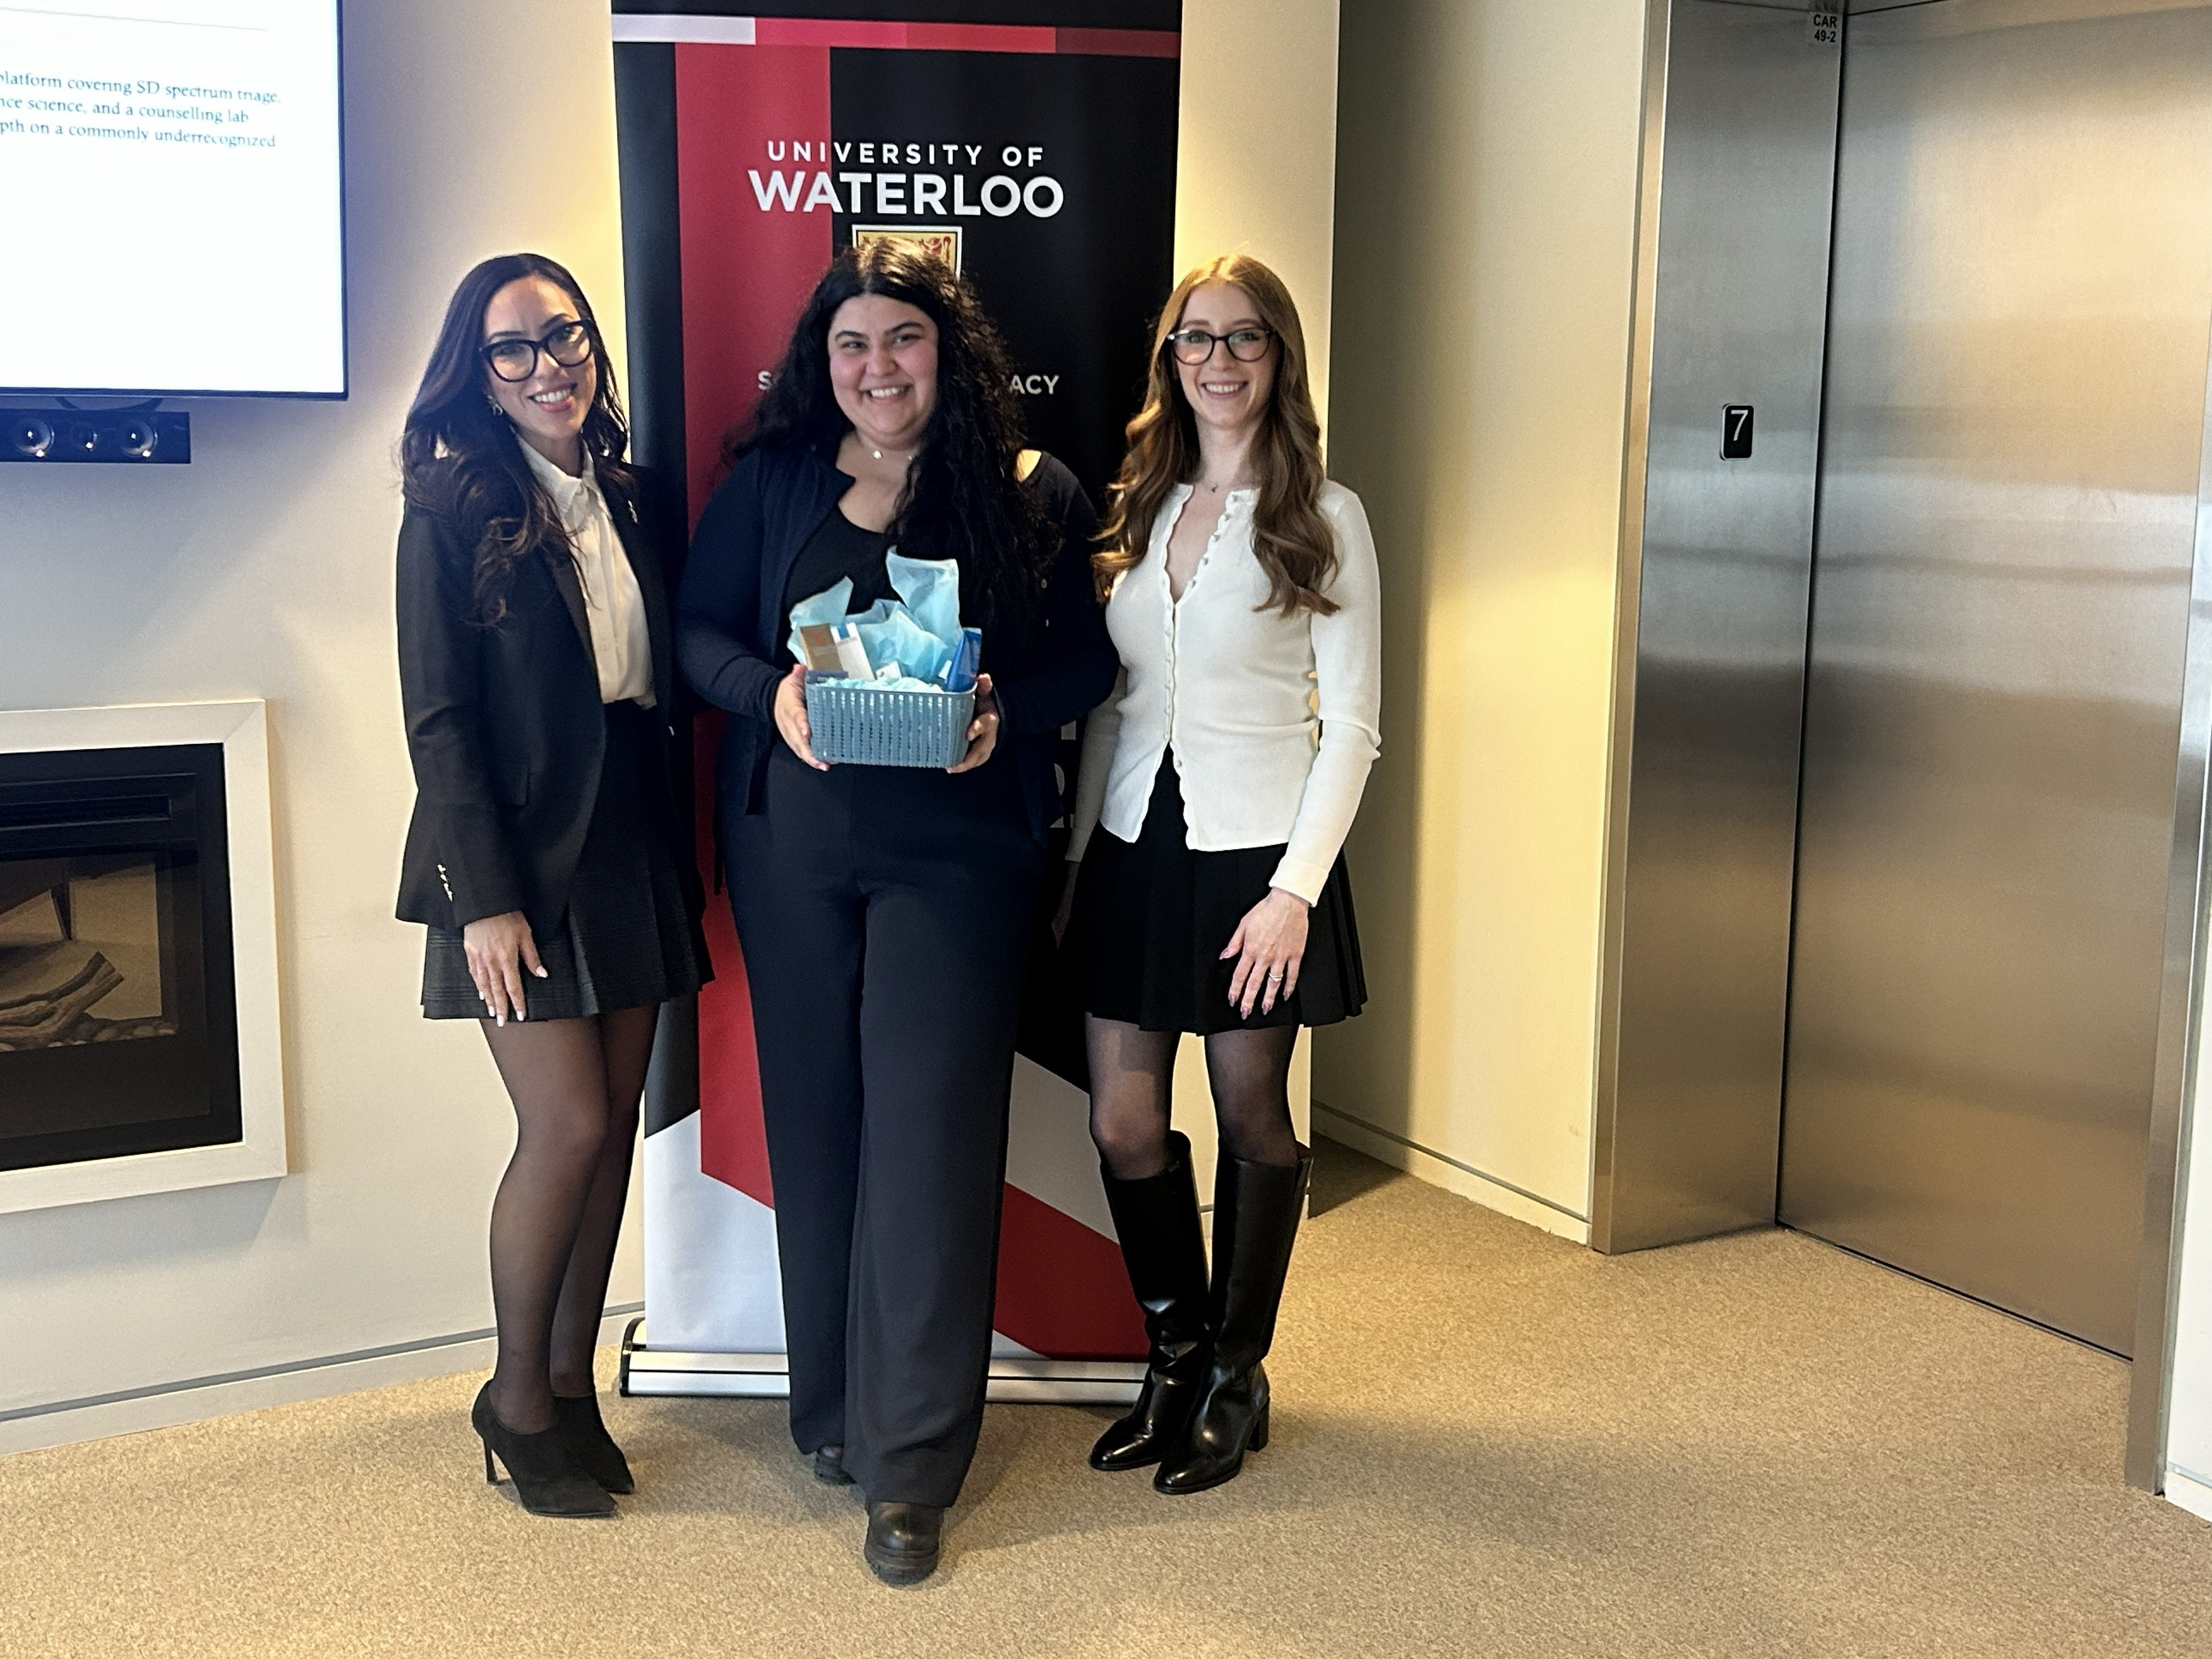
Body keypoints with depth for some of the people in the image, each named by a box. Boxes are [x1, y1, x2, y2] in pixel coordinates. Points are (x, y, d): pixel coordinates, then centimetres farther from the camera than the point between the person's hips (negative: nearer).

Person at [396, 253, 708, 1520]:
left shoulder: (628, 498, 9)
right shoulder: (453, 509, -7)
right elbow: (439, 718, -11)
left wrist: (680, 855, 7)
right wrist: (486, 896, -16)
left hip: (633, 846, 6)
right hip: (525, 858, -6)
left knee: (614, 1123, 8)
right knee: (569, 1126, -7)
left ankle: (573, 1384, 22)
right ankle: (518, 1399, 13)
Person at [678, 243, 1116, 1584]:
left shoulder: (1032, 493, 2)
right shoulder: (775, 478, 8)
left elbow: (1089, 659, 3)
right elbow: (698, 626, 8)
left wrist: (1005, 714, -16)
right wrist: (769, 694, -12)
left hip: (957, 846, -2)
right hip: (791, 835, 3)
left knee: (929, 1126, -5)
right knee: (815, 1116, 9)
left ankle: (911, 1466, 4)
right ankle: (832, 1404, 27)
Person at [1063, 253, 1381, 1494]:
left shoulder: (1325, 519, -4)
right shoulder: (1137, 509, 10)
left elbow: (1350, 727, -7)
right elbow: (1111, 702, 13)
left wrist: (1295, 888, -15)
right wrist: (1077, 859, 9)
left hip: (1254, 851, -4)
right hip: (1134, 845, 4)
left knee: (1252, 1119, 7)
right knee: (1124, 1126, 5)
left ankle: (1238, 1379, 24)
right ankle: (1175, 1357, 25)